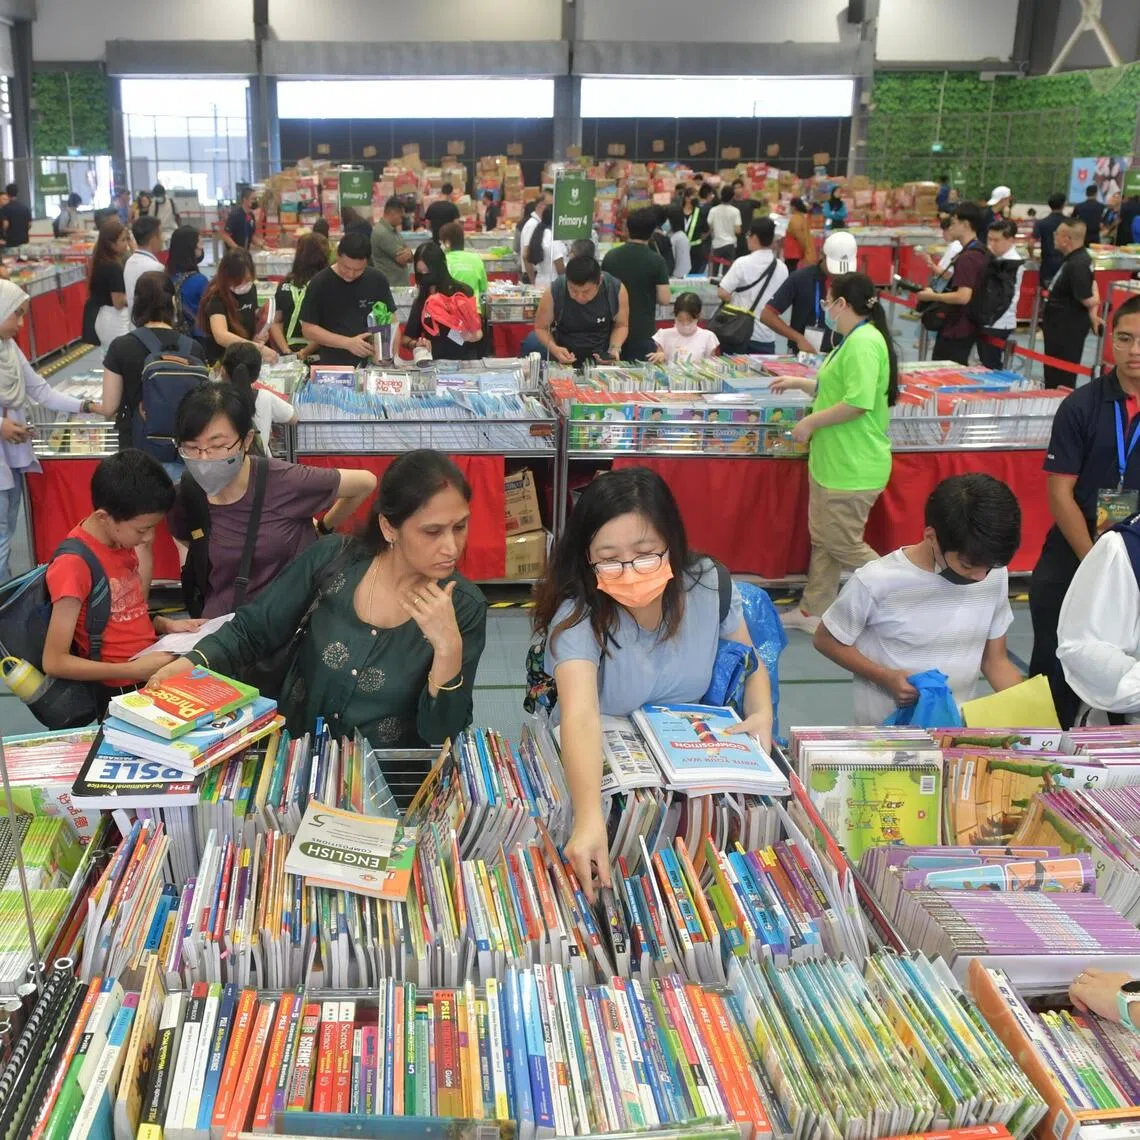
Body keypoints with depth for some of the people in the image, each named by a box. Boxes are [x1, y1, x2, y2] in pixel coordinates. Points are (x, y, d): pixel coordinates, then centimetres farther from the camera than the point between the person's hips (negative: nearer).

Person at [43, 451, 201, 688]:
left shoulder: (122, 540, 3)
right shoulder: (74, 564, -20)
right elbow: (54, 662, -20)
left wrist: (165, 625, -4)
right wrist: (134, 670, -22)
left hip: (153, 664, 8)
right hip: (123, 687, -7)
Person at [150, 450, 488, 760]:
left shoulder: (465, 608, -12)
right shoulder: (330, 561, -8)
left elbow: (440, 736, -13)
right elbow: (250, 633, 1)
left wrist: (448, 647, -27)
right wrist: (190, 664, -17)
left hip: (389, 773, -1)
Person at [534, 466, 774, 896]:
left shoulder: (708, 584, -12)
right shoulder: (577, 616, -24)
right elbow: (580, 716, -41)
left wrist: (761, 712, -14)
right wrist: (589, 818, -57)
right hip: (596, 761, -3)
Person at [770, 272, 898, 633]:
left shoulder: (863, 342, -21)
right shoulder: (854, 340, 13)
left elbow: (858, 402, -28)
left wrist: (810, 422, -19)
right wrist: (799, 383, 23)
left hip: (852, 467, -11)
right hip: (832, 459, 11)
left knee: (843, 545, -1)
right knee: (822, 539, 16)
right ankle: (813, 611, 26)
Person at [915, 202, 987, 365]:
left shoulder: (967, 257, -20)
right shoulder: (979, 252, 11)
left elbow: (963, 296, -28)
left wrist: (932, 296, -16)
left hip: (956, 330, -10)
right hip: (964, 328, 10)